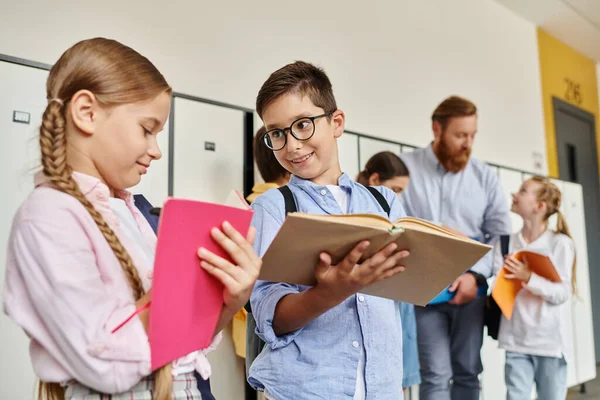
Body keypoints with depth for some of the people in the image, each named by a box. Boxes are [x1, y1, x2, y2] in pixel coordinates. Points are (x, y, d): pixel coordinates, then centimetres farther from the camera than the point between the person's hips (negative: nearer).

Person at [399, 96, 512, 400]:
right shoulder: (404, 167, -2)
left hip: (470, 288, 3)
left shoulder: (485, 176, 7)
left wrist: (476, 275, -9)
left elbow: (501, 234, 4)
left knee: (468, 372, 12)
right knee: (436, 375, -5)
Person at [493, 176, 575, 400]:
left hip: (550, 341, -2)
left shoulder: (560, 243, -5)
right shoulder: (507, 243, 4)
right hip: (516, 340, 2)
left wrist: (528, 277, -23)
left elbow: (562, 293, -11)